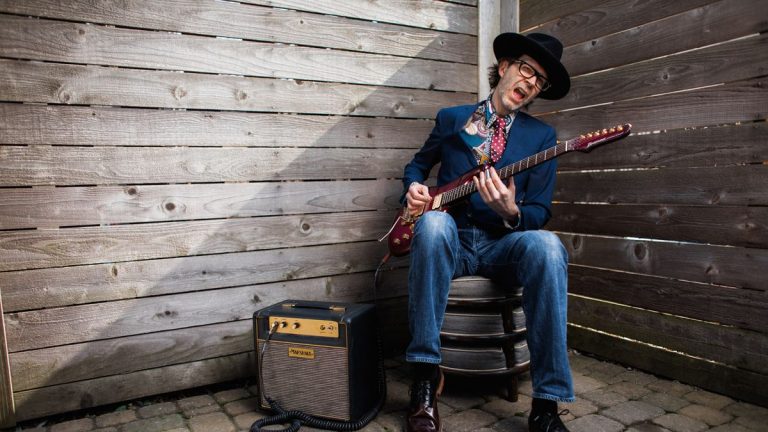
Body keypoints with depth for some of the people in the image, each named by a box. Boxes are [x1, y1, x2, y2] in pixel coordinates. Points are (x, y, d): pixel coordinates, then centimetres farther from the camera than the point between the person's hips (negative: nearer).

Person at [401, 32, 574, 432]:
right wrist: (413, 187, -1)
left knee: (546, 246, -34)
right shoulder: (451, 119, 11)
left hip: (504, 245, 0)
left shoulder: (542, 136, 8)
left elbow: (539, 213, 2)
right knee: (435, 222, -36)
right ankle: (425, 376, -27)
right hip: (451, 241, 0)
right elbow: (418, 163, 23)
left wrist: (512, 213, -22)